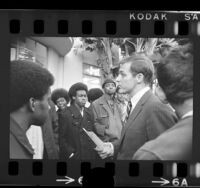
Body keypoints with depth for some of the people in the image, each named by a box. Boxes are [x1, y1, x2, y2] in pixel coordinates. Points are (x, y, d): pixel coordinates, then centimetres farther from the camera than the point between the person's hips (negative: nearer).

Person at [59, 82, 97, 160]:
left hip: (90, 156, 5)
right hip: (73, 156, -4)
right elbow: (61, 138, -7)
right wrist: (70, 153, -11)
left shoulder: (90, 114, 12)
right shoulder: (65, 114, -5)